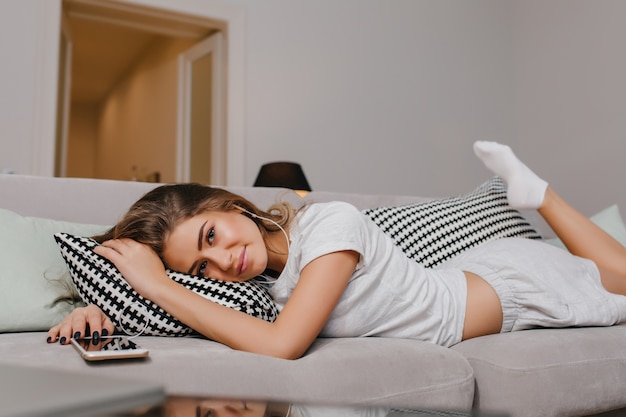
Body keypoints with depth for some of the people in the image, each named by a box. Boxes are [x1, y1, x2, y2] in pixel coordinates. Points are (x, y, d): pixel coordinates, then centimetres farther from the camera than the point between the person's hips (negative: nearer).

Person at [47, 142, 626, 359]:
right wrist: (100, 308, -28)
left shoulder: (331, 222, -38)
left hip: (513, 283, -5)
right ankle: (525, 186, 39)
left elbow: (281, 345, -46)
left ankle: (534, 189, 36)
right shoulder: (255, 280, -17)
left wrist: (157, 284, -40)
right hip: (470, 277, 5)